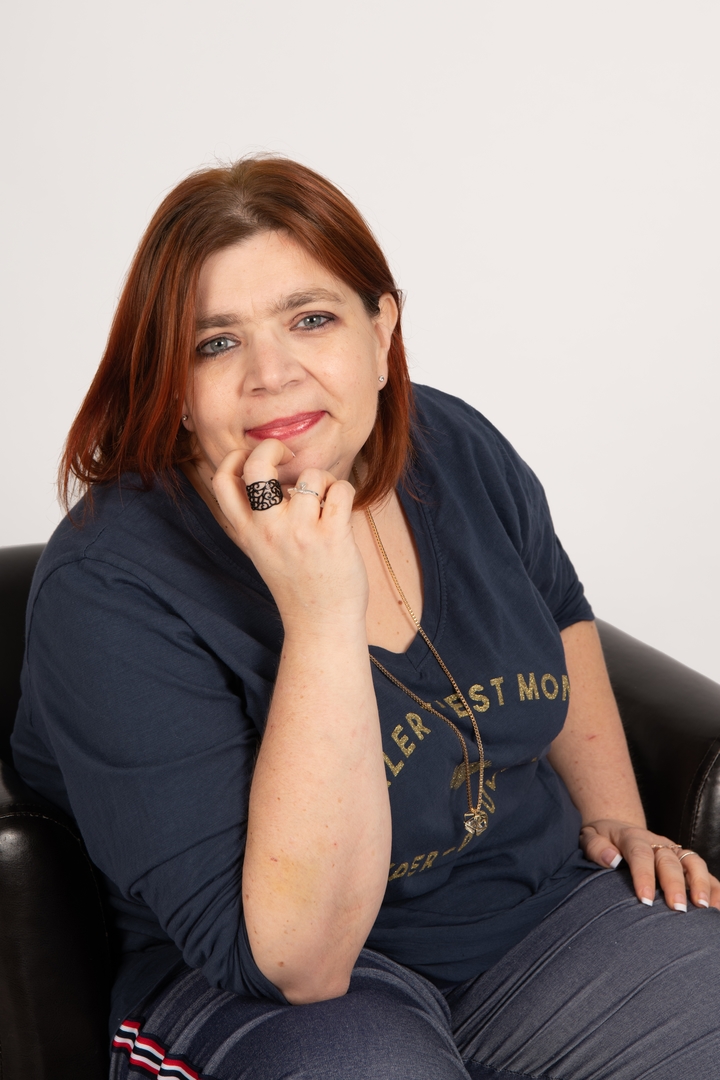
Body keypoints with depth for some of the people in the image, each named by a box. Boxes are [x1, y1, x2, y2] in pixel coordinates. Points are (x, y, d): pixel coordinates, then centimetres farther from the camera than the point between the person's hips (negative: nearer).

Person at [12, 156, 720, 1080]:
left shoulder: (458, 450, -6)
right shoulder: (110, 590, -25)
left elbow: (559, 615, 18)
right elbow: (291, 960, -29)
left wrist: (615, 816, 7)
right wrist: (322, 615, -36)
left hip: (549, 905, 5)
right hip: (264, 996, -4)